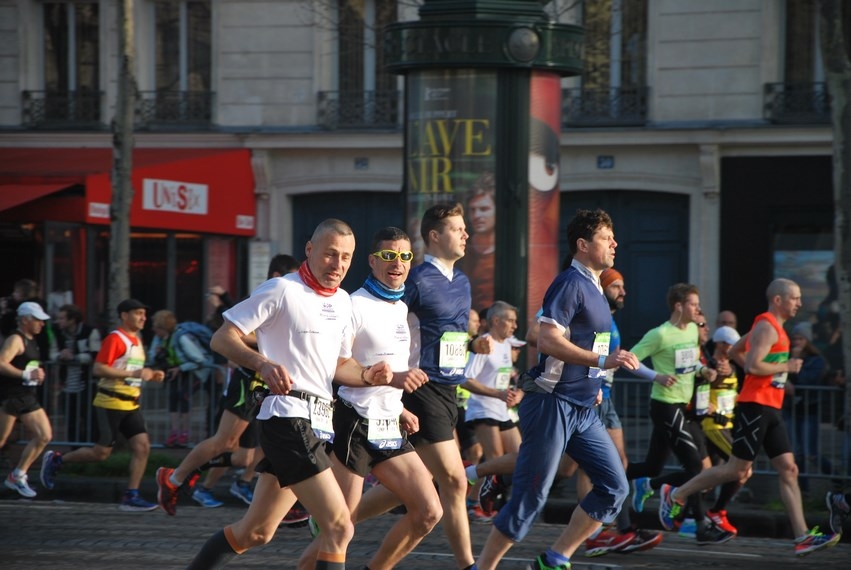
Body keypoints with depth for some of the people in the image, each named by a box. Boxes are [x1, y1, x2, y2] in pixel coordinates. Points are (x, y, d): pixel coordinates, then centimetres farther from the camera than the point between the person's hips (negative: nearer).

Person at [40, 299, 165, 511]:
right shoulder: (115, 339, -12)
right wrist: (133, 374, -23)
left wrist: (150, 376, 8)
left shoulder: (136, 340, 15)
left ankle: (131, 497, -3)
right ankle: (55, 460, 16)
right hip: (111, 404, -8)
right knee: (102, 452, -4)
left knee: (142, 446, -6)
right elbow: (98, 369, -21)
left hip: (131, 405, 8)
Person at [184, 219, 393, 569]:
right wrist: (263, 364, -26)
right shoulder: (283, 290, -8)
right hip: (289, 418, -9)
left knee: (256, 532, 12)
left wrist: (368, 376, 4)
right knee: (339, 527, -14)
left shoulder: (342, 302, 17)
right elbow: (222, 339, -8)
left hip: (318, 423, 9)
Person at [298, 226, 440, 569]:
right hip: (355, 425, -8)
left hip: (389, 429, 8)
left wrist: (399, 410, 15)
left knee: (428, 512, 2)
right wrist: (392, 377, -31)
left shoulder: (401, 308, 14)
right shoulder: (356, 306, -12)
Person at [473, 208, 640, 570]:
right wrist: (604, 361, -27)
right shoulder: (570, 283, -13)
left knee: (614, 487, 3)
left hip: (583, 411, 9)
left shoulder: (593, 287, 16)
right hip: (553, 404, -9)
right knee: (530, 497, -7)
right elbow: (548, 340, -24)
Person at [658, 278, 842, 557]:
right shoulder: (767, 328, -13)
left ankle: (802, 538, -3)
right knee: (738, 469, -6)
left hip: (770, 410, 10)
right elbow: (753, 365, -24)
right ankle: (675, 495, 8)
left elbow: (736, 351, 29)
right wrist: (786, 367, -13)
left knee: (788, 469, 1)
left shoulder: (772, 327, 19)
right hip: (755, 406, -10)